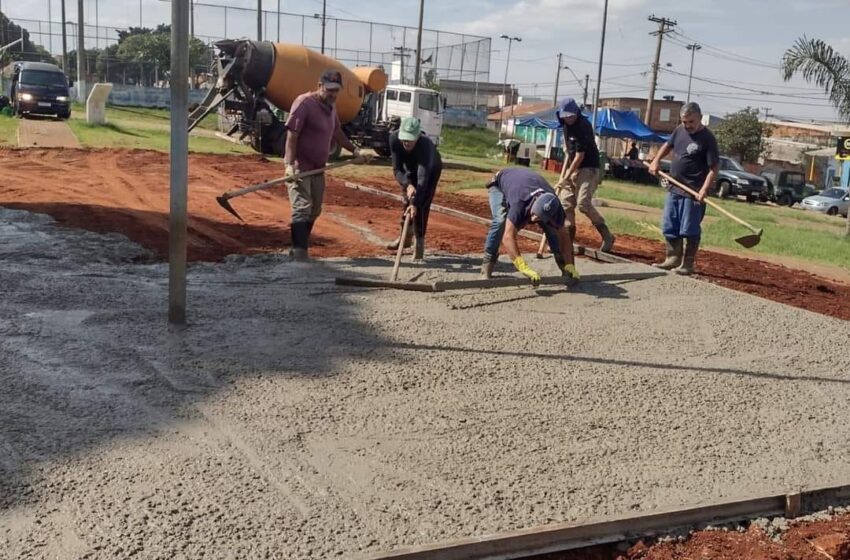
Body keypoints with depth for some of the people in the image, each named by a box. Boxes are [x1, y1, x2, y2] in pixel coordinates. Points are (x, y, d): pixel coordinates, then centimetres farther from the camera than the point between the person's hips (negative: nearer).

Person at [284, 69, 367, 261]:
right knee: (302, 208, -16)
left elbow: (337, 132, 26)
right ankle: (299, 253, -19)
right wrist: (290, 164, -27)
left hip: (318, 167, 9)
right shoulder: (305, 102, -15)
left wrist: (355, 151, 21)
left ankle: (299, 250, 20)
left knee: (314, 211, 11)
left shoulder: (331, 105, 11)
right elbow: (292, 135, -19)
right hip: (300, 166, -9)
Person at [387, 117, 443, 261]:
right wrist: (407, 184, -50)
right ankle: (406, 236, 31)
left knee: (421, 206, -14)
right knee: (407, 201, 12)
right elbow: (397, 169, -30)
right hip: (410, 168, 4)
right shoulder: (394, 138, -33)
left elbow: (423, 178, -50)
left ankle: (419, 244, -4)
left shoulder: (425, 145, -45)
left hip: (431, 170, -4)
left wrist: (415, 203, -59)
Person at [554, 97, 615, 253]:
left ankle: (607, 236, -7)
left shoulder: (583, 127, -23)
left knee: (584, 203, -18)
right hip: (573, 167, 9)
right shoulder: (566, 124, 4)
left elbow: (580, 157, -24)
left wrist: (565, 178, -24)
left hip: (588, 168, -9)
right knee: (566, 203, 4)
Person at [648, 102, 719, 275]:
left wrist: (704, 189, -27)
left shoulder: (707, 139, -14)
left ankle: (687, 264, 7)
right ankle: (673, 259, 25)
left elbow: (714, 167, -16)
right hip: (674, 188, 7)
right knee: (669, 228, 13)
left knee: (689, 230, -1)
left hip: (693, 192, -7)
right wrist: (656, 160, 9)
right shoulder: (680, 130, 6)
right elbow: (668, 145, 25)